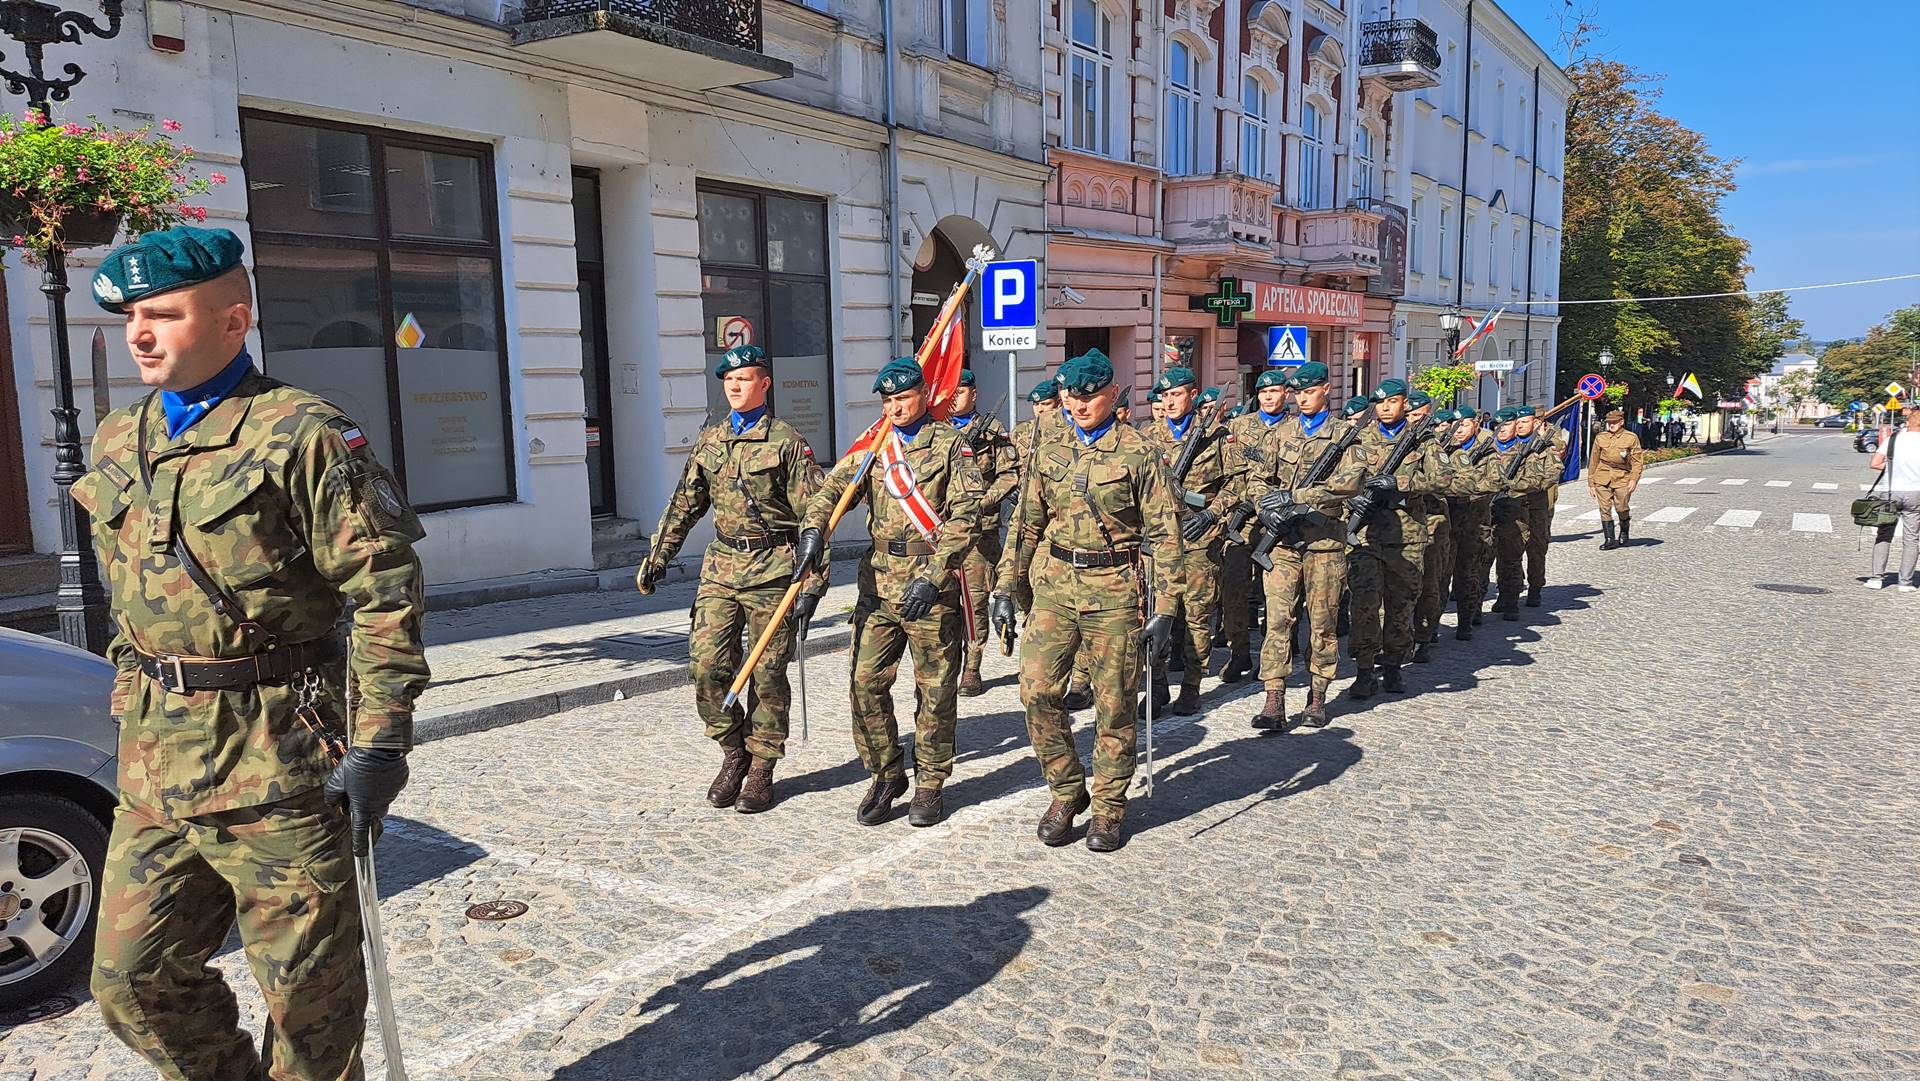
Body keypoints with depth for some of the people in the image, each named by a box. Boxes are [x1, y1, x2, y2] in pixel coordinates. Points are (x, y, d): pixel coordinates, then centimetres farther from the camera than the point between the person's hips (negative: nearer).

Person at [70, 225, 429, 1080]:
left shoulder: (301, 434, -11)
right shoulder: (117, 444, 12)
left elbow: (387, 592, -15)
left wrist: (380, 743, -18)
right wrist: (136, 706, 22)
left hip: (278, 761, -7)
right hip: (153, 769, 7)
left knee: (308, 993, 7)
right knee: (132, 983, 15)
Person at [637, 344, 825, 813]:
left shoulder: (786, 441, -3)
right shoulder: (709, 441, 13)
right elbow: (684, 504, 22)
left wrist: (811, 584, -12)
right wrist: (657, 555, 19)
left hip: (773, 569, -4)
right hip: (721, 567, 5)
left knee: (768, 675, 3)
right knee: (705, 665, -3)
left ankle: (761, 768, 17)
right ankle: (734, 752, 18)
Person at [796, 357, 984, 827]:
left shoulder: (951, 444, -1)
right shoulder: (873, 444, 13)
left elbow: (965, 514, -10)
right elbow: (833, 487, 3)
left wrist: (933, 575, -19)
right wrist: (814, 529, -18)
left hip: (933, 582, -4)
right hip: (879, 580, 4)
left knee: (935, 690, 4)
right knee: (866, 682, 2)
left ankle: (930, 784, 19)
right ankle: (886, 775, 19)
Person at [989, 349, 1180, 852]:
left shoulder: (1140, 453, -3)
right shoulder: (1049, 454, 10)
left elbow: (1163, 534, -4)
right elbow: (1026, 525, 15)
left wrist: (1165, 608, -9)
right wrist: (1005, 588, 10)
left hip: (1116, 589, -3)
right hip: (1054, 584, 4)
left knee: (1114, 703, 4)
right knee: (1037, 690, -4)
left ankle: (1109, 806, 21)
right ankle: (1067, 791, 16)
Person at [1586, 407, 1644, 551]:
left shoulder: (1631, 438, 4)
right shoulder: (1600, 438, 11)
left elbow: (1638, 460, 2)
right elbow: (1593, 461, 14)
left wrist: (1634, 479, -10)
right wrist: (1591, 482, 12)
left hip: (1623, 478, -2)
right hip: (1603, 478, 2)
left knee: (1622, 508, -2)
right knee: (1605, 508, -3)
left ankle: (1624, 534, 25)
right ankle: (1610, 539, 2)